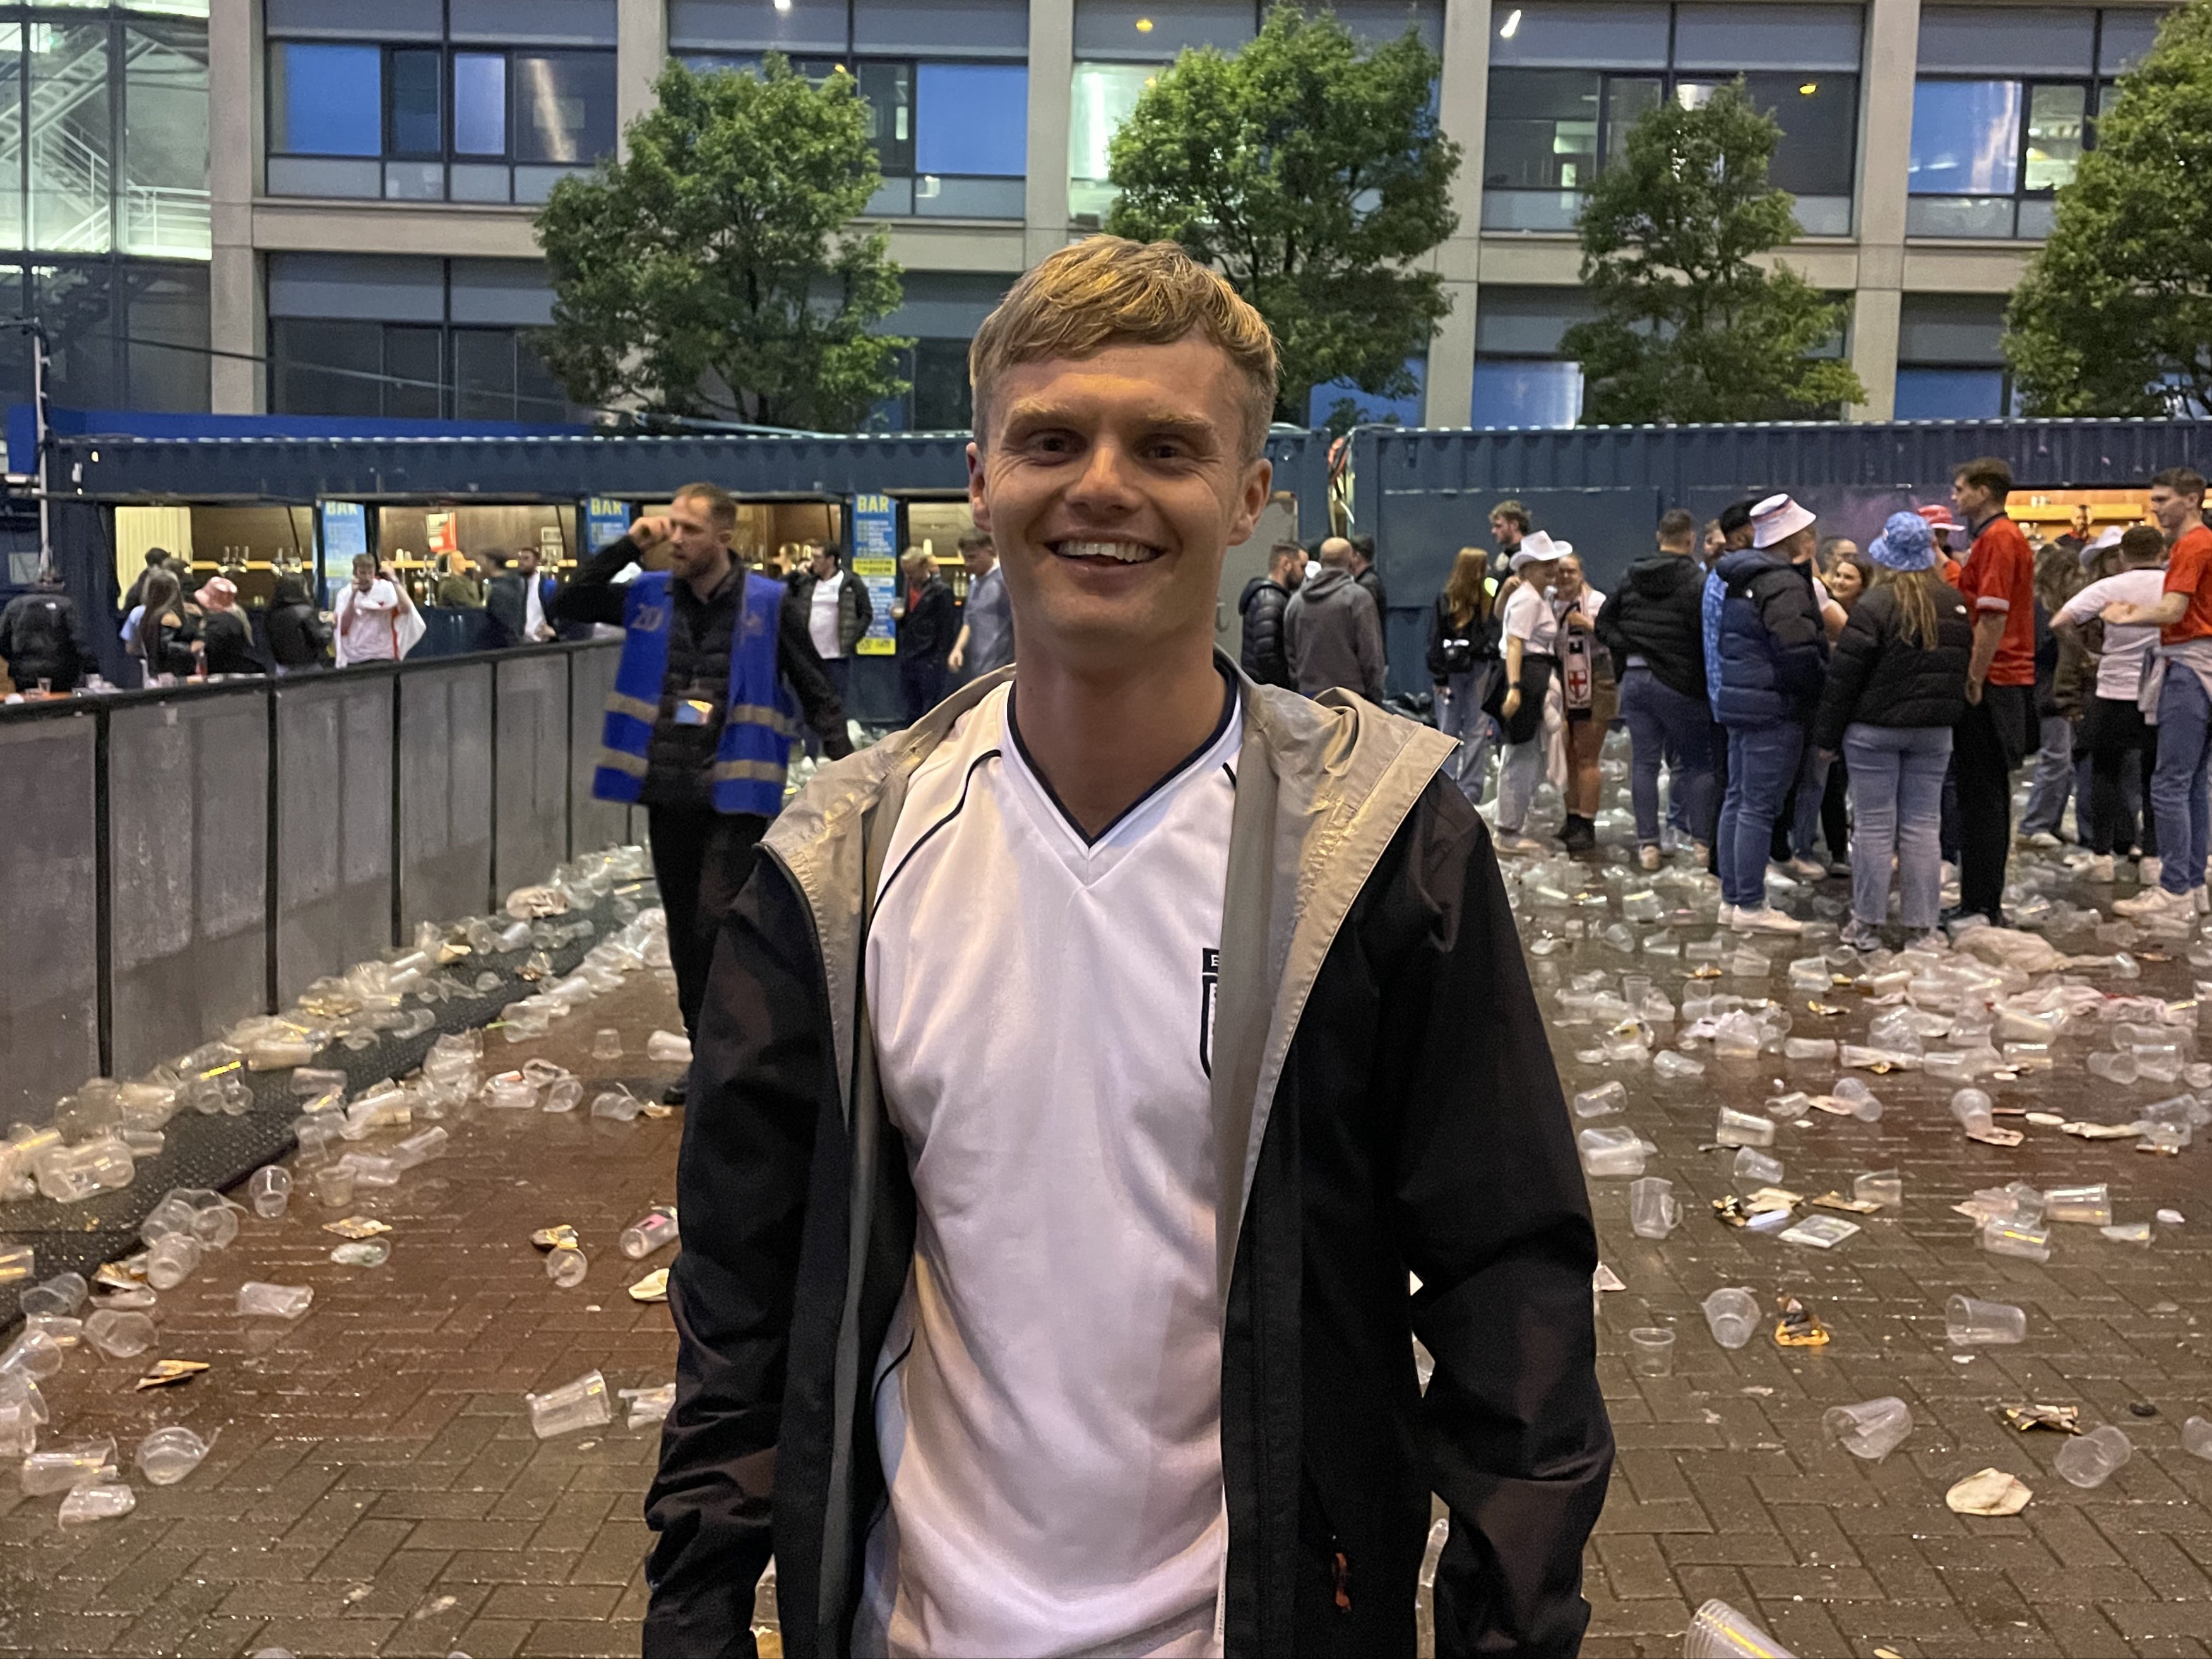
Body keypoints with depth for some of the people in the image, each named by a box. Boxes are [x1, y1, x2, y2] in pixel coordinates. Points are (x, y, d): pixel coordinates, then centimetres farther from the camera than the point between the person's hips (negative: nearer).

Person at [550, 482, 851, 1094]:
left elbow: (817, 694, 2)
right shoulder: (651, 596, 8)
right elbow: (567, 604, 8)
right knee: (685, 935, 12)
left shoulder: (768, 604, -3)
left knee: (718, 928, -13)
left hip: (735, 795, -5)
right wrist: (628, 545, -2)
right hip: (667, 794, 5)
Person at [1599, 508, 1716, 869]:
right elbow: (1708, 633, -15)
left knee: (1643, 761, 8)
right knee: (1698, 761, 6)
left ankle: (1647, 843, 7)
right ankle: (1703, 842, 5)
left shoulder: (1631, 578, 8)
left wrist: (1626, 650, 6)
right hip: (1680, 681, -5)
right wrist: (1709, 678, -3)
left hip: (1634, 678, 5)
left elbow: (1604, 622, 12)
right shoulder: (1697, 581, -11)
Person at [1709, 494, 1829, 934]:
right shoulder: (1783, 583, -16)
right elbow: (1799, 651, -22)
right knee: (1760, 807, -7)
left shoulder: (1737, 577, 15)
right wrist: (1824, 687, -7)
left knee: (1738, 799, 13)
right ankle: (1751, 906, -4)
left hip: (1737, 700, 10)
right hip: (1773, 708, -10)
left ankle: (1732, 898, 19)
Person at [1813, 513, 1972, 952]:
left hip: (1874, 730, -4)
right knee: (1922, 827, 7)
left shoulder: (1875, 605, -13)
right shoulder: (1955, 603, 4)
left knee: (1874, 827, 2)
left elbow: (1844, 677, -11)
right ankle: (1921, 928, 9)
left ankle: (1867, 925, 8)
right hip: (1934, 733, 4)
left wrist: (1828, 734, -4)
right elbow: (1962, 664, 14)